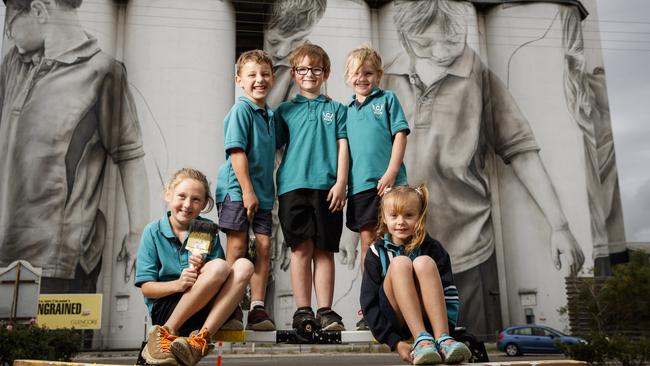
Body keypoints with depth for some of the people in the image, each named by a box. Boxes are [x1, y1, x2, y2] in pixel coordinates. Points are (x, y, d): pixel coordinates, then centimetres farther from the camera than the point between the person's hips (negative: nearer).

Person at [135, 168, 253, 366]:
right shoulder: (153, 231, 0)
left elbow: (218, 279, 4)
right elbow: (146, 287, -3)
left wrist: (201, 272, -18)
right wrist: (178, 284, -22)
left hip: (204, 309, 4)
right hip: (164, 309, -4)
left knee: (244, 266, -22)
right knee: (220, 267, -27)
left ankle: (199, 341, -29)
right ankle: (166, 333, -20)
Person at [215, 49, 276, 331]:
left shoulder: (270, 115, 14)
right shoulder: (241, 111, -8)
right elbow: (236, 151, -15)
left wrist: (266, 192, 13)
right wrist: (247, 190, -19)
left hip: (262, 192, 7)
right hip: (237, 190, -6)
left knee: (264, 246, 1)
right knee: (237, 248, -3)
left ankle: (257, 309, 6)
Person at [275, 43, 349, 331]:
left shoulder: (336, 109, 14)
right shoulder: (285, 111, 14)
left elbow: (342, 146, 7)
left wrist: (340, 183, -4)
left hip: (327, 187, 0)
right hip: (293, 186, 0)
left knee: (325, 250, 2)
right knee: (301, 249, -2)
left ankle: (325, 311, 6)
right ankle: (302, 311, 4)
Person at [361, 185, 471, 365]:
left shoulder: (433, 248, 1)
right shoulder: (377, 252, -1)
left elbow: (450, 294, -3)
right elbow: (369, 303, -6)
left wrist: (446, 331, -19)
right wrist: (396, 342, -18)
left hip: (428, 318, 1)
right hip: (394, 321, 0)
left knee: (424, 262, -24)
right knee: (400, 263, -25)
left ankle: (442, 338, -37)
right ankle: (421, 339, -38)